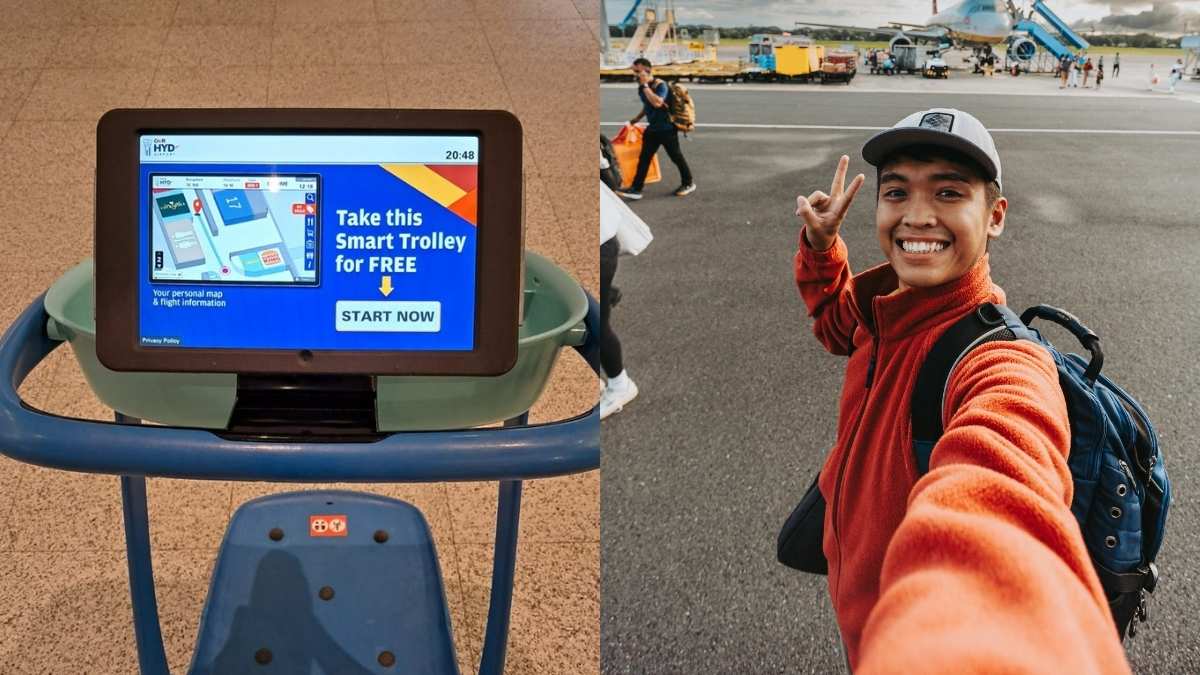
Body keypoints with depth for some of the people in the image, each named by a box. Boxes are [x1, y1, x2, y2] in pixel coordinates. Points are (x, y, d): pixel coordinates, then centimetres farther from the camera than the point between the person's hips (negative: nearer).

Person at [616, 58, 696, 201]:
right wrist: (637, 119, 22)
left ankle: (688, 184, 23)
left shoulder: (660, 85, -20)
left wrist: (645, 86, -31)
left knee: (676, 156, 5)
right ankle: (636, 189, 3)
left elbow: (657, 103, -38)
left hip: (666, 128, -7)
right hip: (652, 128, 7)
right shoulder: (641, 88, 4)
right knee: (644, 158, 2)